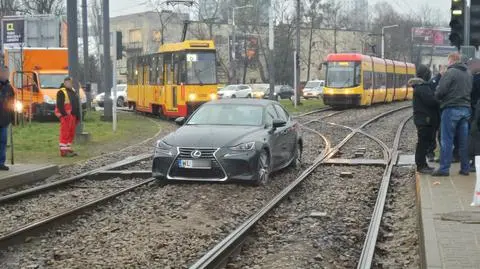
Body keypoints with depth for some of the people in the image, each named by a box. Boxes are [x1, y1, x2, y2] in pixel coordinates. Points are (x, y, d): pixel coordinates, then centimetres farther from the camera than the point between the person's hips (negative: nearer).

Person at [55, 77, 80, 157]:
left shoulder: (73, 92, 20)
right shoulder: (61, 92, -7)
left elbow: (77, 105, 24)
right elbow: (59, 105, -16)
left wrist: (78, 116, 20)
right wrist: (64, 114, -23)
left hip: (73, 116, 9)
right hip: (66, 116, -9)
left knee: (71, 134, 11)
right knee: (65, 133, -9)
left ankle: (68, 149, 18)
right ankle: (63, 151, -8)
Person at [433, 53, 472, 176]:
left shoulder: (450, 72, -11)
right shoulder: (468, 73, 10)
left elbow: (440, 91, -15)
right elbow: (470, 91, 12)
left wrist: (438, 97, 5)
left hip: (451, 109, -6)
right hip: (466, 109, 6)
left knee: (447, 140, -2)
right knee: (464, 140, 10)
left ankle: (444, 168, -2)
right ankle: (465, 168, 14)